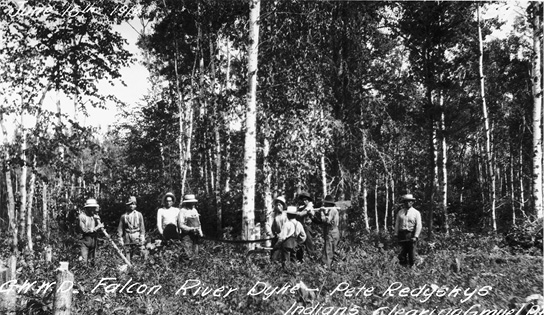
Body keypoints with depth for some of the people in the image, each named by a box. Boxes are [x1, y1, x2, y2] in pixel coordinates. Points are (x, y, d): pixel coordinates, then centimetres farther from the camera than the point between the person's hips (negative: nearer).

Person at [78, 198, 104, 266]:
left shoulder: (95, 216, 11)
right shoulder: (82, 216, -7)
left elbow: (99, 226, 4)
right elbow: (84, 230, -13)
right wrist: (95, 229, -17)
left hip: (94, 242, 5)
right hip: (85, 241, -5)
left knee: (92, 260, 7)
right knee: (84, 261, -12)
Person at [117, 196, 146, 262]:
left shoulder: (139, 214, 6)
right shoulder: (124, 216, 6)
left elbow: (142, 226, 4)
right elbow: (120, 228, 6)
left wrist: (142, 236, -4)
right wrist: (120, 238, -1)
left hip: (137, 236, -1)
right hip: (127, 237, 1)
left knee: (141, 251, -6)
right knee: (127, 253, 2)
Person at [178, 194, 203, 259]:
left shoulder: (194, 210, 14)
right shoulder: (182, 211, -6)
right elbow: (180, 225, -11)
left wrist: (200, 231, 7)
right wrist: (191, 229, -21)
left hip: (195, 236, 6)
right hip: (186, 235, -6)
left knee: (195, 255, 6)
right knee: (188, 256, -10)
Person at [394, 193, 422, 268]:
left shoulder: (416, 213, 3)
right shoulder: (400, 212, 12)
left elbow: (418, 225, -2)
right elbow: (397, 224, 12)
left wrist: (415, 236, -11)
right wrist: (396, 234, 2)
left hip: (411, 235, -2)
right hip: (402, 235, 2)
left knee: (412, 253, -1)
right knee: (402, 253, 0)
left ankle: (411, 267, 9)